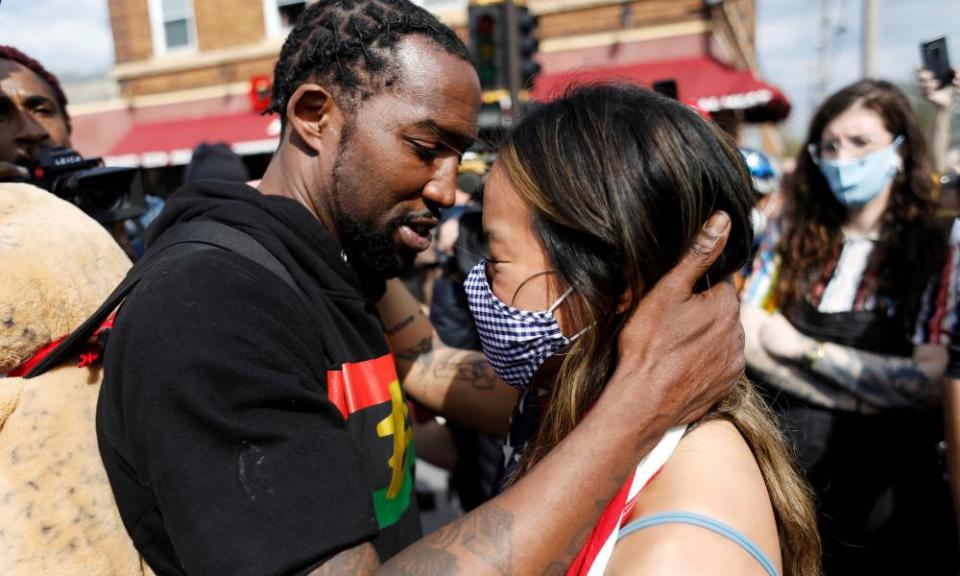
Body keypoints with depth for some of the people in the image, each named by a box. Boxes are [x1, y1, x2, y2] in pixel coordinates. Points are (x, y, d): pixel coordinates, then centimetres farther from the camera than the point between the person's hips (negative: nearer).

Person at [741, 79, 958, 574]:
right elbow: (746, 338, -8)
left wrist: (805, 348, -14)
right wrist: (861, 395, -15)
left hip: (885, 491, -2)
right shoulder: (792, 232, 0)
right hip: (783, 473, 2)